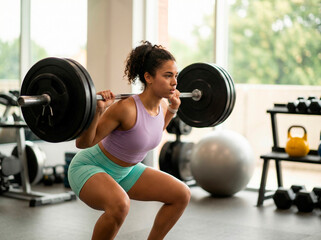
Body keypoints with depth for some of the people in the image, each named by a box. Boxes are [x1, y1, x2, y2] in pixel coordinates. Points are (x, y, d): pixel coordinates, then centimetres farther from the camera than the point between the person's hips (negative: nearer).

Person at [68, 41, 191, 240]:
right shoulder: (126, 108, -31)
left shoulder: (162, 105, -8)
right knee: (119, 204, -38)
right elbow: (82, 143, -24)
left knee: (182, 195, 2)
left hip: (124, 171, 8)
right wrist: (97, 111, -38)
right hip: (89, 168, -8)